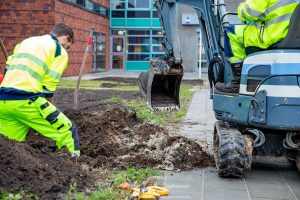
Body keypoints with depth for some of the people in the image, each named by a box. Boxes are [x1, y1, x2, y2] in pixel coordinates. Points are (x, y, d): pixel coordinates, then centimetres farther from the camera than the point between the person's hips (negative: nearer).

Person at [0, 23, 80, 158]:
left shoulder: (27, 41, 26)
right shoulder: (60, 51, 7)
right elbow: (48, 88, 0)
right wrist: (49, 110, 13)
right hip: (25, 100, -7)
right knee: (67, 131, 4)